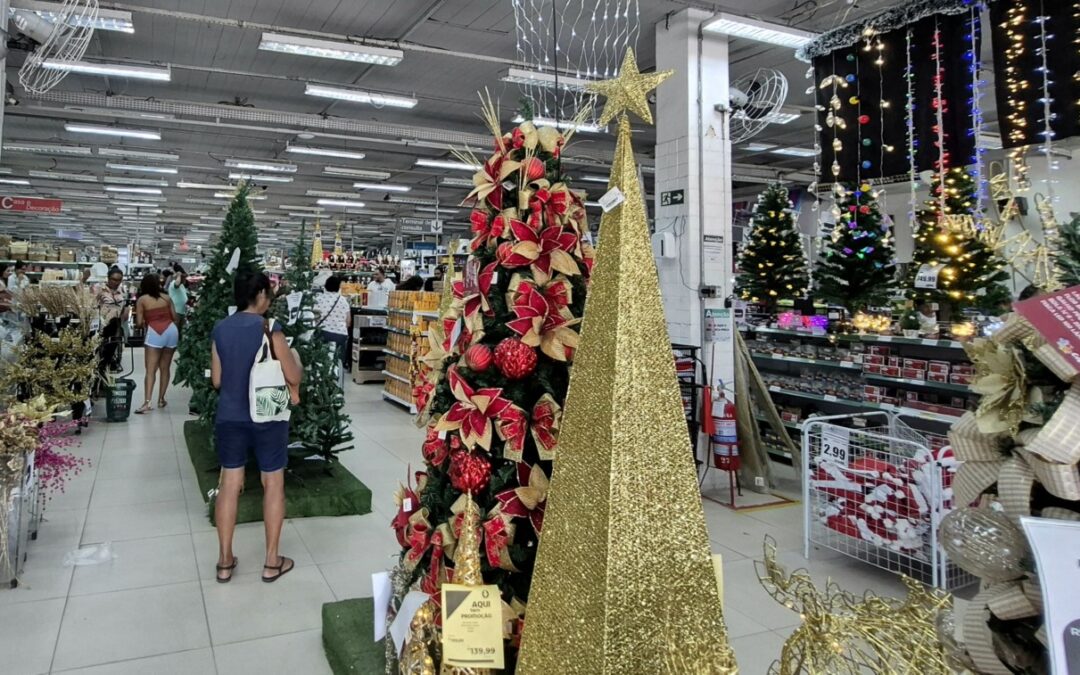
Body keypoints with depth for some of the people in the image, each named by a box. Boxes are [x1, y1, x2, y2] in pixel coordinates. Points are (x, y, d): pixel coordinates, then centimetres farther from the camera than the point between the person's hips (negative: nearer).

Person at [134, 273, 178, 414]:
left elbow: (139, 323, 2)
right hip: (171, 330, 3)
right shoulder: (166, 298, 15)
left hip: (154, 333, -3)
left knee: (151, 370, -6)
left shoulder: (142, 300, 6)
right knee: (165, 368, 13)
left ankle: (147, 403, -16)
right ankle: (161, 399, 19)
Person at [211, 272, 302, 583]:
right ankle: (272, 562, 16)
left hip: (229, 416, 4)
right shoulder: (269, 328, -14)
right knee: (273, 484, 8)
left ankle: (225, 562, 21)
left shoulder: (220, 329, 1)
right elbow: (293, 376, -12)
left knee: (229, 484, 11)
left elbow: (216, 380, 7)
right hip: (267, 416, -4)